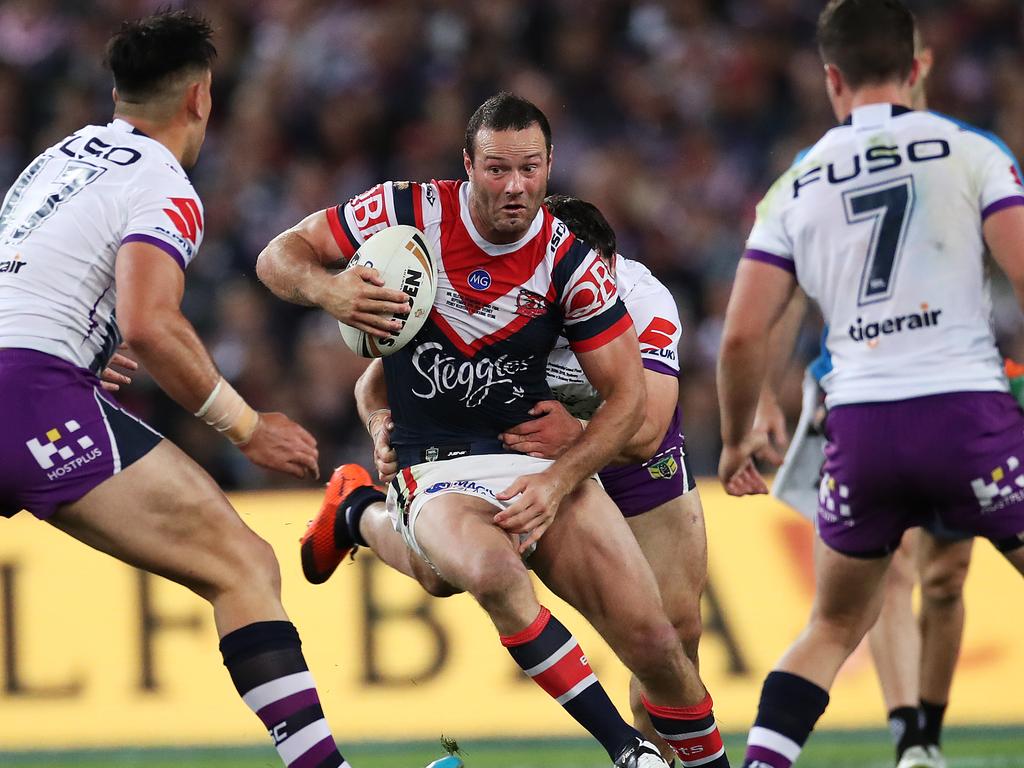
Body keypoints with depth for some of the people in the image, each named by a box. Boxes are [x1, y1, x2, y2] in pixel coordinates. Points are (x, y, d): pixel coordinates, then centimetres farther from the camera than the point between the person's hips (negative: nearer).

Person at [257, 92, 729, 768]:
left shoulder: (570, 263, -5)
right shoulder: (411, 212, -7)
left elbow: (627, 396, -2)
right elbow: (279, 256, 1)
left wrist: (556, 483, -16)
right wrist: (331, 291, -23)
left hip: (542, 458, 2)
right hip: (437, 471, -2)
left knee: (654, 642, -12)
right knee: (494, 572, -37)